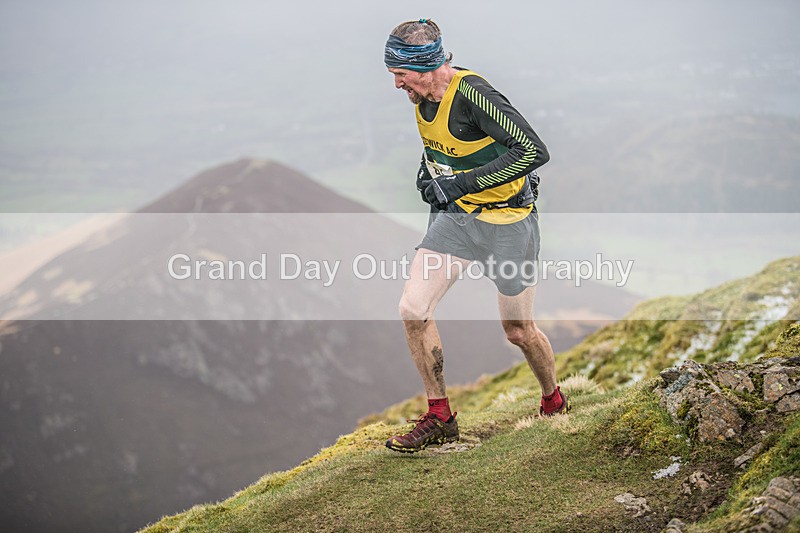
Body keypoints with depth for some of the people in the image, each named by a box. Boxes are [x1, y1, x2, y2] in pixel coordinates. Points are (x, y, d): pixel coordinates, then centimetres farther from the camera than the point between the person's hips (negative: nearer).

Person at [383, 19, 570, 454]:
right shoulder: (422, 93, -4)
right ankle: (439, 417, 7)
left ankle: (554, 403, 37)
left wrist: (465, 182, -34)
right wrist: (428, 166, 4)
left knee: (518, 331, 7)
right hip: (454, 213, 7)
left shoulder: (472, 93, -28)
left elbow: (534, 151, -35)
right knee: (412, 309, -7)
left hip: (506, 220, -7)